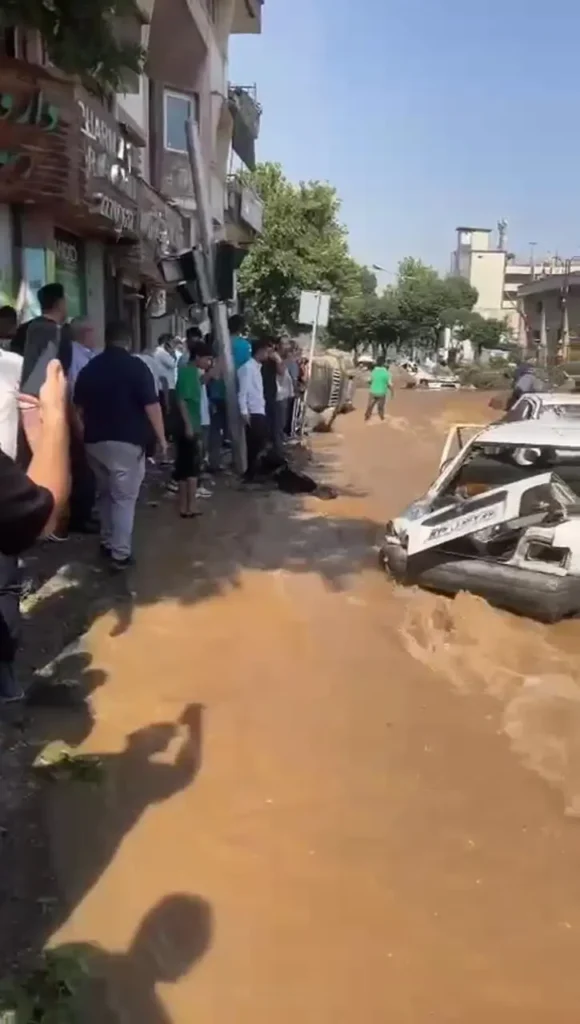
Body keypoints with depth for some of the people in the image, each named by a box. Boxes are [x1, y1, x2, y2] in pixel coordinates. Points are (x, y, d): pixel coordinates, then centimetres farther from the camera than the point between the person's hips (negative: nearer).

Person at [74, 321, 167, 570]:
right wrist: (161, 437, -6)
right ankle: (121, 553, -3)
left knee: (105, 493, 20)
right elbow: (151, 405, -13)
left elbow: (78, 407, 15)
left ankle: (107, 542, 28)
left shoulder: (89, 368, 8)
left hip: (95, 441, 5)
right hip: (127, 441, -5)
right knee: (124, 497, -1)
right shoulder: (136, 366, -8)